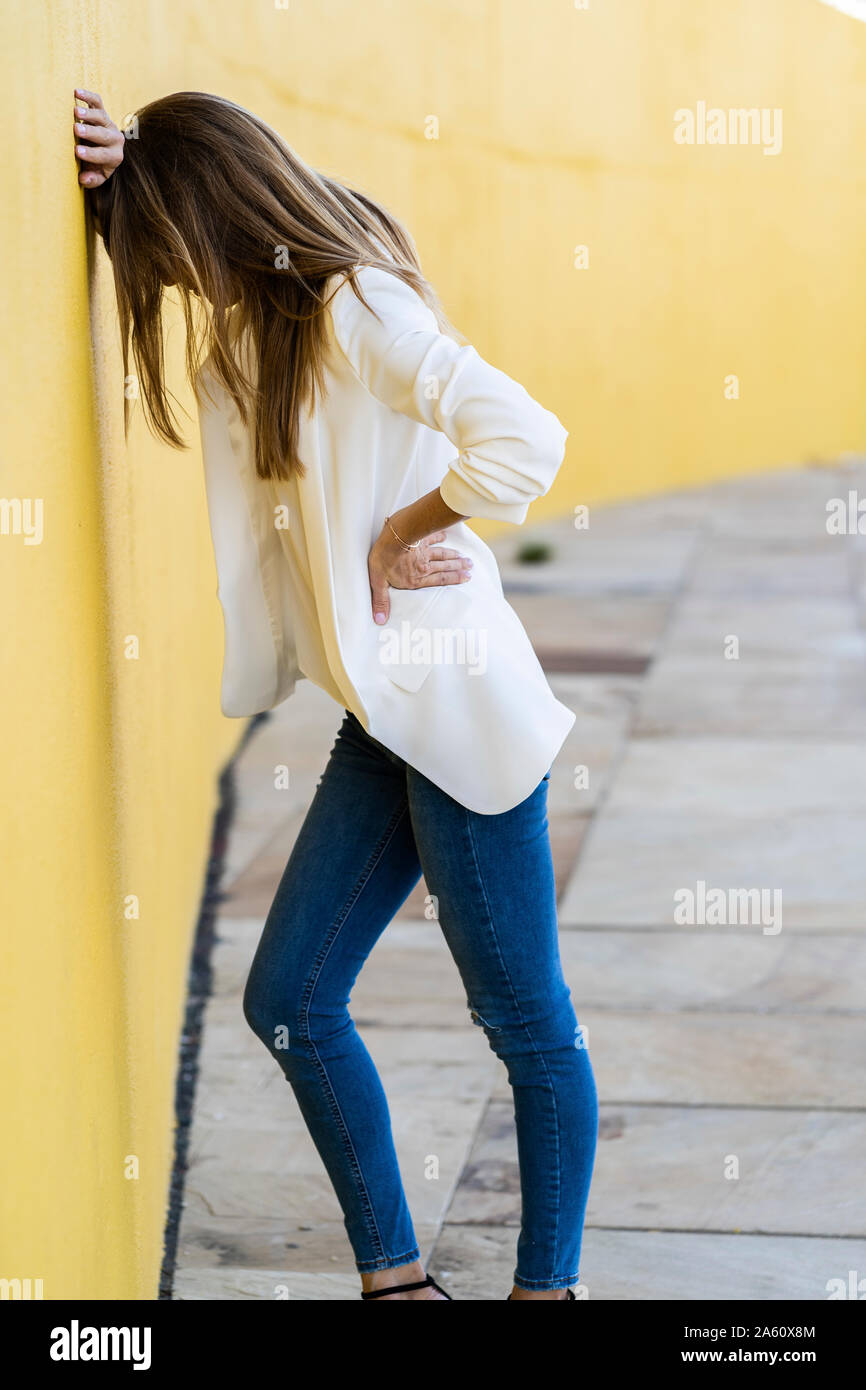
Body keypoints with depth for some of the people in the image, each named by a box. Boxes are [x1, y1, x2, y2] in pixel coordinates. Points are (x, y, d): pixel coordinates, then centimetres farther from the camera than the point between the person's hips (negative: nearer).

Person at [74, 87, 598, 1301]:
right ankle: (395, 1279, 23)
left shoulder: (359, 311, -17)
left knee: (527, 1021, 4)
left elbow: (526, 441, -30)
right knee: (289, 1002, 12)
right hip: (388, 715, 10)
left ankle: (548, 1284, 18)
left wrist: (396, 536, -16)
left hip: (457, 710, -10)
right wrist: (113, 171, 2)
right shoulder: (261, 322, 10)